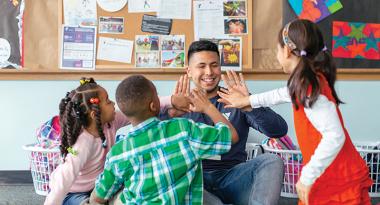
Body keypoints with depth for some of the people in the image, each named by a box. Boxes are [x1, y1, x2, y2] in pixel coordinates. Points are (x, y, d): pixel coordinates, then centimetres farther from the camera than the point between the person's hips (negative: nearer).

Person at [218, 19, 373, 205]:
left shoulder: (310, 88, -22)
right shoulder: (309, 82, 6)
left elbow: (334, 136, -29)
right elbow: (284, 94, 28)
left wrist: (307, 177, -22)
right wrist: (248, 100, 39)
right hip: (328, 178, 8)